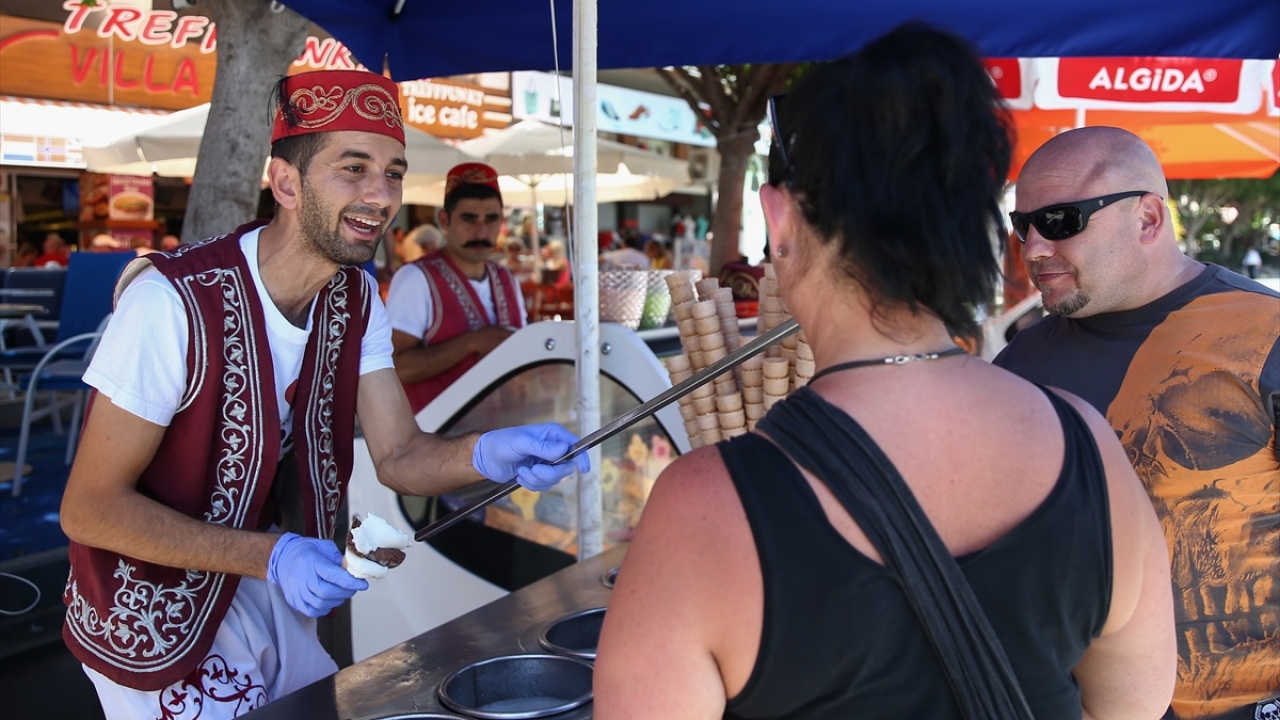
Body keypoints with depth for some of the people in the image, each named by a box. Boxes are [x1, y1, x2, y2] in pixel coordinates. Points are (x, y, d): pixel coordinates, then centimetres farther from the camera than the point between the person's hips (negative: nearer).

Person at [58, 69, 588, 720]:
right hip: (156, 618, -6)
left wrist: (487, 454, -31)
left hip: (270, 594, 7)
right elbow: (89, 508, -23)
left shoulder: (354, 299, -5)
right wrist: (272, 557, -31)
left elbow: (399, 456, -9)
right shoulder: (175, 299, -29)